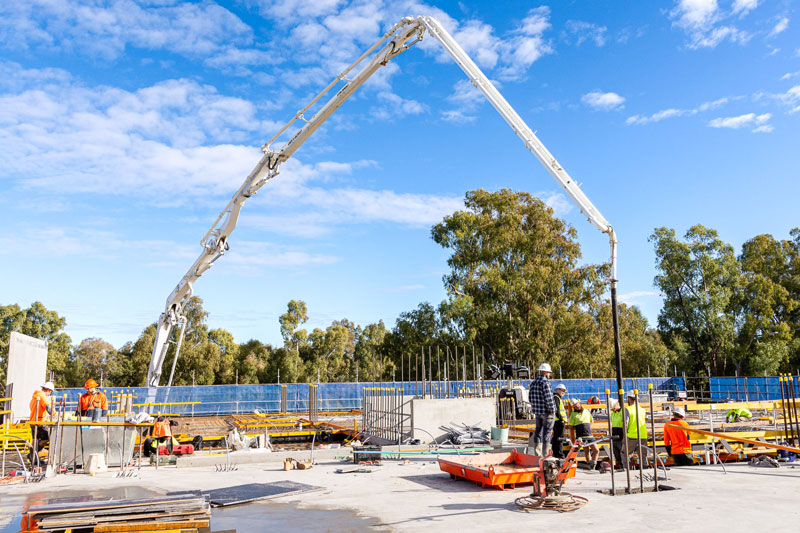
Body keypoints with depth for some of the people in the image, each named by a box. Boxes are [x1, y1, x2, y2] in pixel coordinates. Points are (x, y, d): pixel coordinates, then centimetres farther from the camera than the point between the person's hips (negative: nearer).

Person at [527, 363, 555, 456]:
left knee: (538, 431, 14)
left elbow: (530, 397, 14)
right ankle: (545, 455, 1)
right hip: (547, 412, -8)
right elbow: (548, 398, -22)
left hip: (537, 412, 8)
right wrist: (552, 410, -12)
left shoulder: (533, 382, 9)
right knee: (547, 433, -1)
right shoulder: (545, 382, -17)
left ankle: (537, 454, 19)